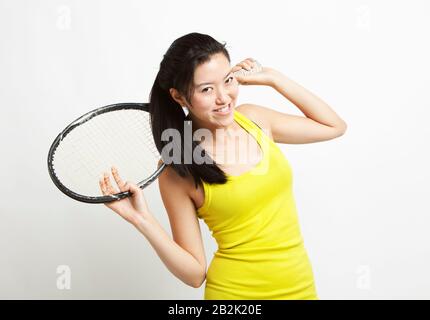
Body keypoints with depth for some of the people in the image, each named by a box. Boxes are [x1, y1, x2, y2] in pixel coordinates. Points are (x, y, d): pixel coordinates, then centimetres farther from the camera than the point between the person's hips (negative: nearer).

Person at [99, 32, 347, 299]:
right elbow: (195, 274, -13)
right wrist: (143, 220, -28)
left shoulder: (252, 117, -5)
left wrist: (272, 77, -4)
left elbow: (335, 126, 5)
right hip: (236, 292, -4)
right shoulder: (176, 172, -17)